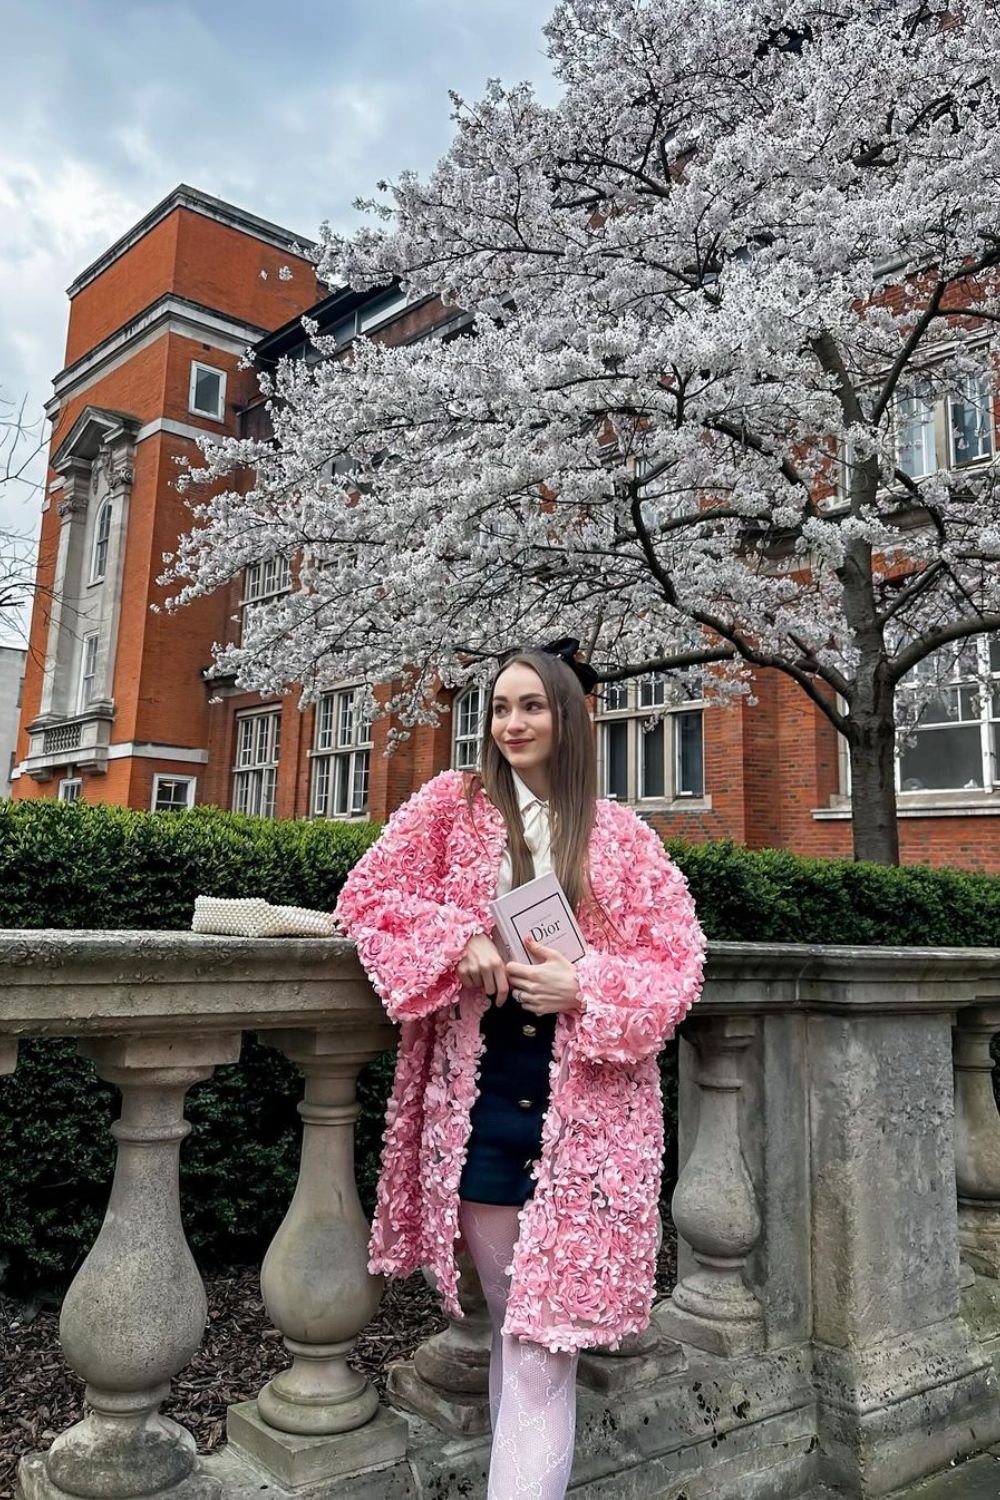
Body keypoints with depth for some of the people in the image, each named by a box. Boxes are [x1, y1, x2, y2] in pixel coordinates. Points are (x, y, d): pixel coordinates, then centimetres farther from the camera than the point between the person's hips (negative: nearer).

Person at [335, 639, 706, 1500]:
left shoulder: (623, 836, 4)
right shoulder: (452, 802, 5)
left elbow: (678, 961, 1)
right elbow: (367, 894, 0)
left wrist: (586, 988, -17)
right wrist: (458, 941, -16)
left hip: (585, 1098, 0)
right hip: (478, 1091, 1)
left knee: (546, 1322, 1)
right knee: (509, 1312, 13)